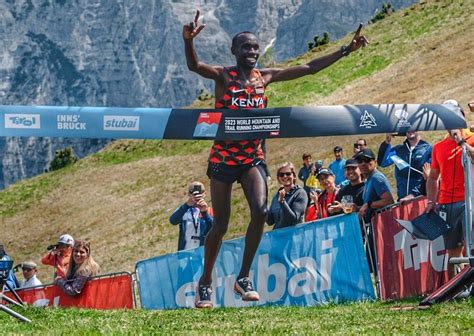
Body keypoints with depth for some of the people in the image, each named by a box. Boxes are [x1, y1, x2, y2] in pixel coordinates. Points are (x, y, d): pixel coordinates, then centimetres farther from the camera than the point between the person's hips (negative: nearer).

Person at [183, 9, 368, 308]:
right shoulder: (223, 76, -7)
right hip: (223, 157, -3)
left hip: (253, 157, 3)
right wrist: (189, 42, -49)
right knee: (221, 224, 0)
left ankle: (244, 278, -7)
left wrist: (346, 51, 8)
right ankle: (206, 282, 19)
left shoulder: (265, 77, 6)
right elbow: (194, 66, -27)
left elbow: (310, 68, 10)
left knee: (260, 210, -19)